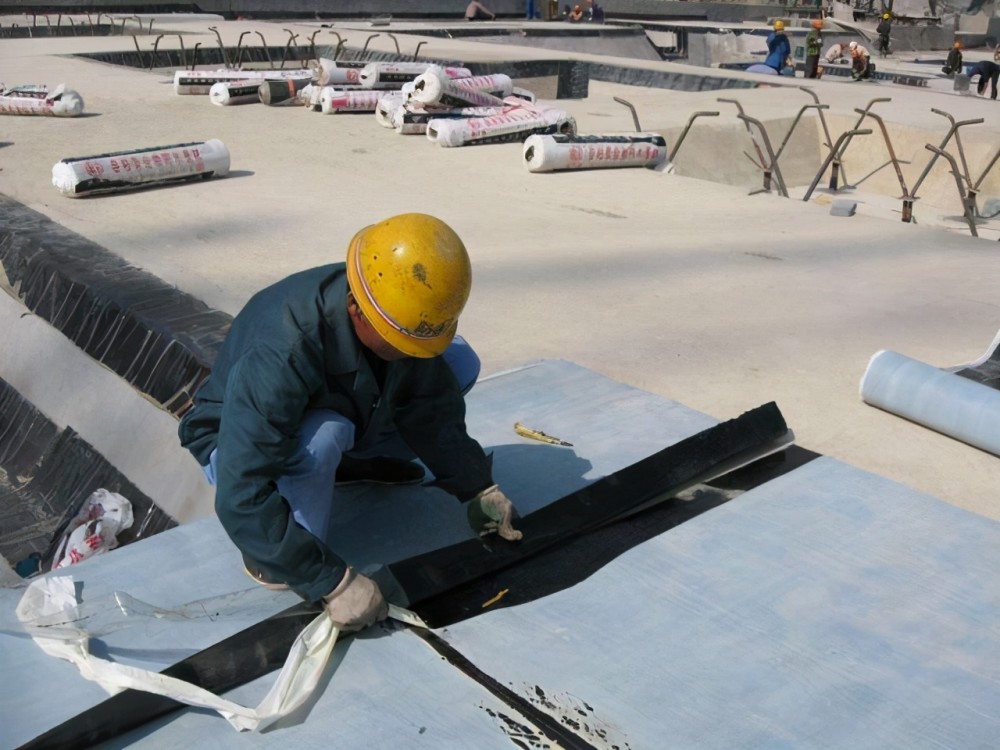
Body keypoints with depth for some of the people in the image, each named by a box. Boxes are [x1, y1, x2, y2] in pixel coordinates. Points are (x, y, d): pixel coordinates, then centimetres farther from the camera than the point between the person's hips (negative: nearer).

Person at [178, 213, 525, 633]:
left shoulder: (403, 314, -23)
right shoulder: (279, 356, -42)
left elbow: (431, 406, -6)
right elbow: (242, 498, -42)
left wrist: (477, 489, -10)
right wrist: (333, 582, -40)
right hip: (237, 443, -6)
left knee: (460, 362, -7)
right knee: (319, 439, -41)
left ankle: (352, 462, 7)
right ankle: (268, 552, -13)